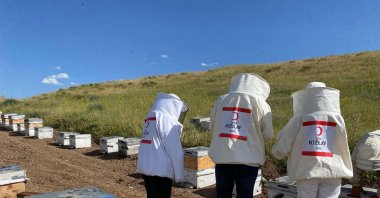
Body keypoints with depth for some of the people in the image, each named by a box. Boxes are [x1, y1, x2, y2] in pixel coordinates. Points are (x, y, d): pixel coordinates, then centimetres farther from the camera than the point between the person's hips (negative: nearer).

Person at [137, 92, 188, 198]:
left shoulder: (149, 118, 13)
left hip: (145, 167, 8)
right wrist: (179, 174, -4)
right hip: (159, 169, -8)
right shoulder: (166, 119, -11)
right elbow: (175, 151, -12)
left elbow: (153, 147, 11)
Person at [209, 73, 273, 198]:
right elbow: (268, 134, 3)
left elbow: (212, 127, 14)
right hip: (248, 160, -2)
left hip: (222, 157, 2)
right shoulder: (260, 103, -1)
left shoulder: (221, 100, 7)